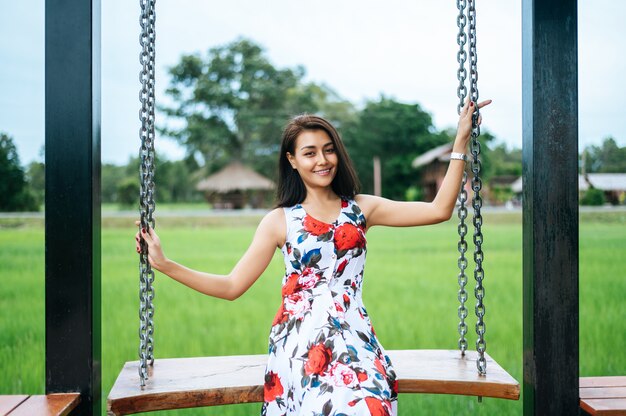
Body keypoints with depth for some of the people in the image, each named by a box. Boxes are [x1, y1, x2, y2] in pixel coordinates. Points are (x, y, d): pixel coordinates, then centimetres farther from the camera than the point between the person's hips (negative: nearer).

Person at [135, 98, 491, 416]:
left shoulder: (361, 209, 10)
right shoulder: (280, 221, 8)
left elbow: (439, 210, 3)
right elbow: (232, 286, 4)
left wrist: (461, 142, 3)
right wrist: (164, 264, -2)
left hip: (353, 336, 1)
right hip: (299, 340, 0)